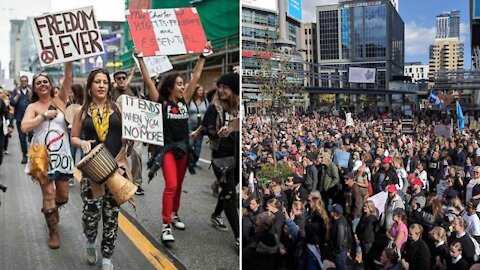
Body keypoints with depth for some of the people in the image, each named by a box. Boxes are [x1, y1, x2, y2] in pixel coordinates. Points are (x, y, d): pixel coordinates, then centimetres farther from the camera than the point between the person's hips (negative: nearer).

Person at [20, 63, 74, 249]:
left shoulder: (59, 100, 5)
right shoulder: (33, 107, 0)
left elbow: (68, 78, -9)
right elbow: (24, 127, -17)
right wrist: (45, 115, -17)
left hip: (62, 154, 3)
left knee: (63, 195, 11)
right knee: (49, 195, -1)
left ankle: (50, 210, 45)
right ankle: (53, 232, 14)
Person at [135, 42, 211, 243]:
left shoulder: (184, 100, 5)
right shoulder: (161, 102, -7)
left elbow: (196, 77, 8)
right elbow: (148, 81, -14)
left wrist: (203, 56, 10)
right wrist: (140, 59, -19)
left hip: (183, 147, 6)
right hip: (167, 148, -6)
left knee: (178, 185, 16)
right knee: (171, 186, -15)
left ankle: (174, 215, 33)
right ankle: (166, 227, -12)